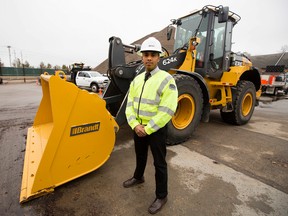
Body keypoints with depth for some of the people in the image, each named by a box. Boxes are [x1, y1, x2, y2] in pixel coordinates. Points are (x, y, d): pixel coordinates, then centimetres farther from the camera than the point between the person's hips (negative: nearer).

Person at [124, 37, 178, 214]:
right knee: (140, 155, 27)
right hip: (138, 128, 6)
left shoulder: (166, 79, -16)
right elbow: (130, 105, 3)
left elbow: (167, 111, -21)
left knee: (159, 163, 10)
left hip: (156, 130, -6)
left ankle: (161, 196, 32)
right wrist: (135, 125, -11)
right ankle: (138, 177, 55)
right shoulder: (137, 80, 4)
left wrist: (147, 129, -18)